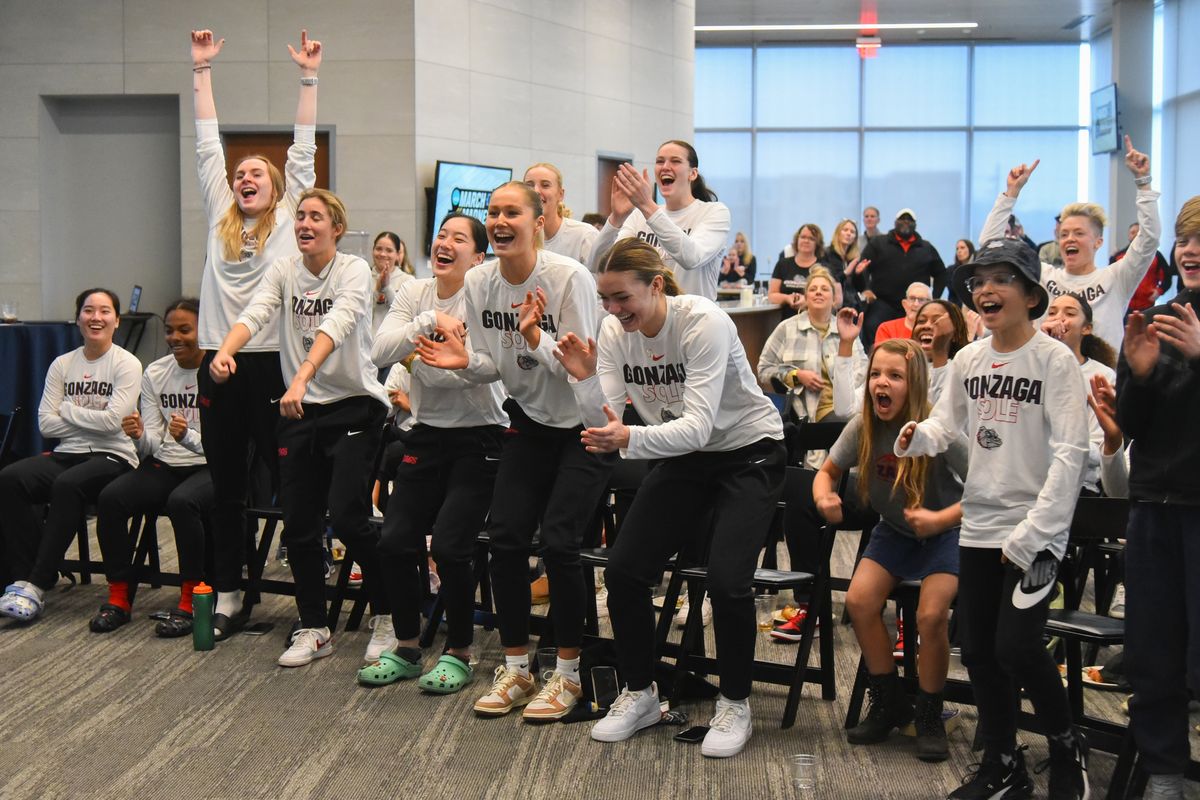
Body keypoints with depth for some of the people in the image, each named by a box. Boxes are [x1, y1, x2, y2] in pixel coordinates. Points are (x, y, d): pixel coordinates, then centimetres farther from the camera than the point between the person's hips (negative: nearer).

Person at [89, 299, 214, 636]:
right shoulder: (154, 374, 8)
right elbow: (152, 447, 5)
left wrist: (188, 436, -30)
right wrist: (139, 436, -19)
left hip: (210, 468, -5)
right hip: (165, 466, 5)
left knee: (182, 501, -37)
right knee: (109, 498, -21)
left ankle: (190, 603, -23)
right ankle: (119, 598, -9)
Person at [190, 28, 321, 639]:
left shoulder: (288, 218, 7)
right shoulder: (220, 217, 15)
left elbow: (304, 149, 6)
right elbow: (207, 145, 16)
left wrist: (308, 76, 5)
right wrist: (201, 70, 18)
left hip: (271, 363, -4)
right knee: (225, 487, 9)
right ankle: (228, 597, 16)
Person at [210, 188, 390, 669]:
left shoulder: (354, 270, -8)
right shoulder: (282, 272, 6)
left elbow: (337, 324, -25)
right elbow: (254, 313, -11)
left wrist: (303, 376, -41)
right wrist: (224, 352, -32)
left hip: (354, 407, -5)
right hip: (299, 411, 5)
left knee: (347, 517, -13)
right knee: (298, 524, 5)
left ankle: (388, 618, 6)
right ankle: (314, 629, 19)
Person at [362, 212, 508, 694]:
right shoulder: (416, 293, 6)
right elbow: (380, 352, -9)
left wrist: (416, 359, -14)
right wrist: (432, 320, -20)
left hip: (479, 438, -5)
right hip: (427, 434, 5)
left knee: (449, 546, -14)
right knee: (395, 541, -3)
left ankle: (458, 653, 7)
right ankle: (406, 648, 17)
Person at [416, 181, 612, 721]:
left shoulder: (569, 278, -21)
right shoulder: (479, 282, -4)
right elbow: (494, 369, 4)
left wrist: (535, 336, -34)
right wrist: (464, 362, -17)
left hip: (584, 424, -5)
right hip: (530, 420, 5)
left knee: (558, 541, -13)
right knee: (505, 537, -4)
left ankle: (567, 675, 5)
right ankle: (515, 670, 12)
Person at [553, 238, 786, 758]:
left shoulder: (705, 323, -26)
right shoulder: (615, 332, -9)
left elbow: (698, 426, -34)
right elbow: (604, 422, -12)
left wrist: (630, 440, -49)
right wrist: (585, 379, -31)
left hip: (747, 451, -5)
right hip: (685, 459, 6)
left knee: (727, 579, -21)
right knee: (623, 571, -5)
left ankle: (735, 705, 2)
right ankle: (639, 694, 16)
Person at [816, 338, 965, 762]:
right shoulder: (862, 427, -13)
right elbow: (828, 472, 3)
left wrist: (941, 518, -35)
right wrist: (823, 497, -20)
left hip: (944, 533, -4)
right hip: (893, 531, 4)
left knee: (931, 615, -25)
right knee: (859, 600, -17)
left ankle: (929, 716, 0)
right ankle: (889, 703, 5)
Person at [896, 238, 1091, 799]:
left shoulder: (1054, 359, -10)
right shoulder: (967, 360, 6)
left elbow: (1070, 452, -14)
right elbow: (946, 422, 13)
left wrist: (1033, 533, -18)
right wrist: (918, 436, -11)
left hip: (1035, 529, -6)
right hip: (979, 525, 6)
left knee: (1017, 646, -13)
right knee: (979, 650, 9)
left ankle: (1067, 747, 14)